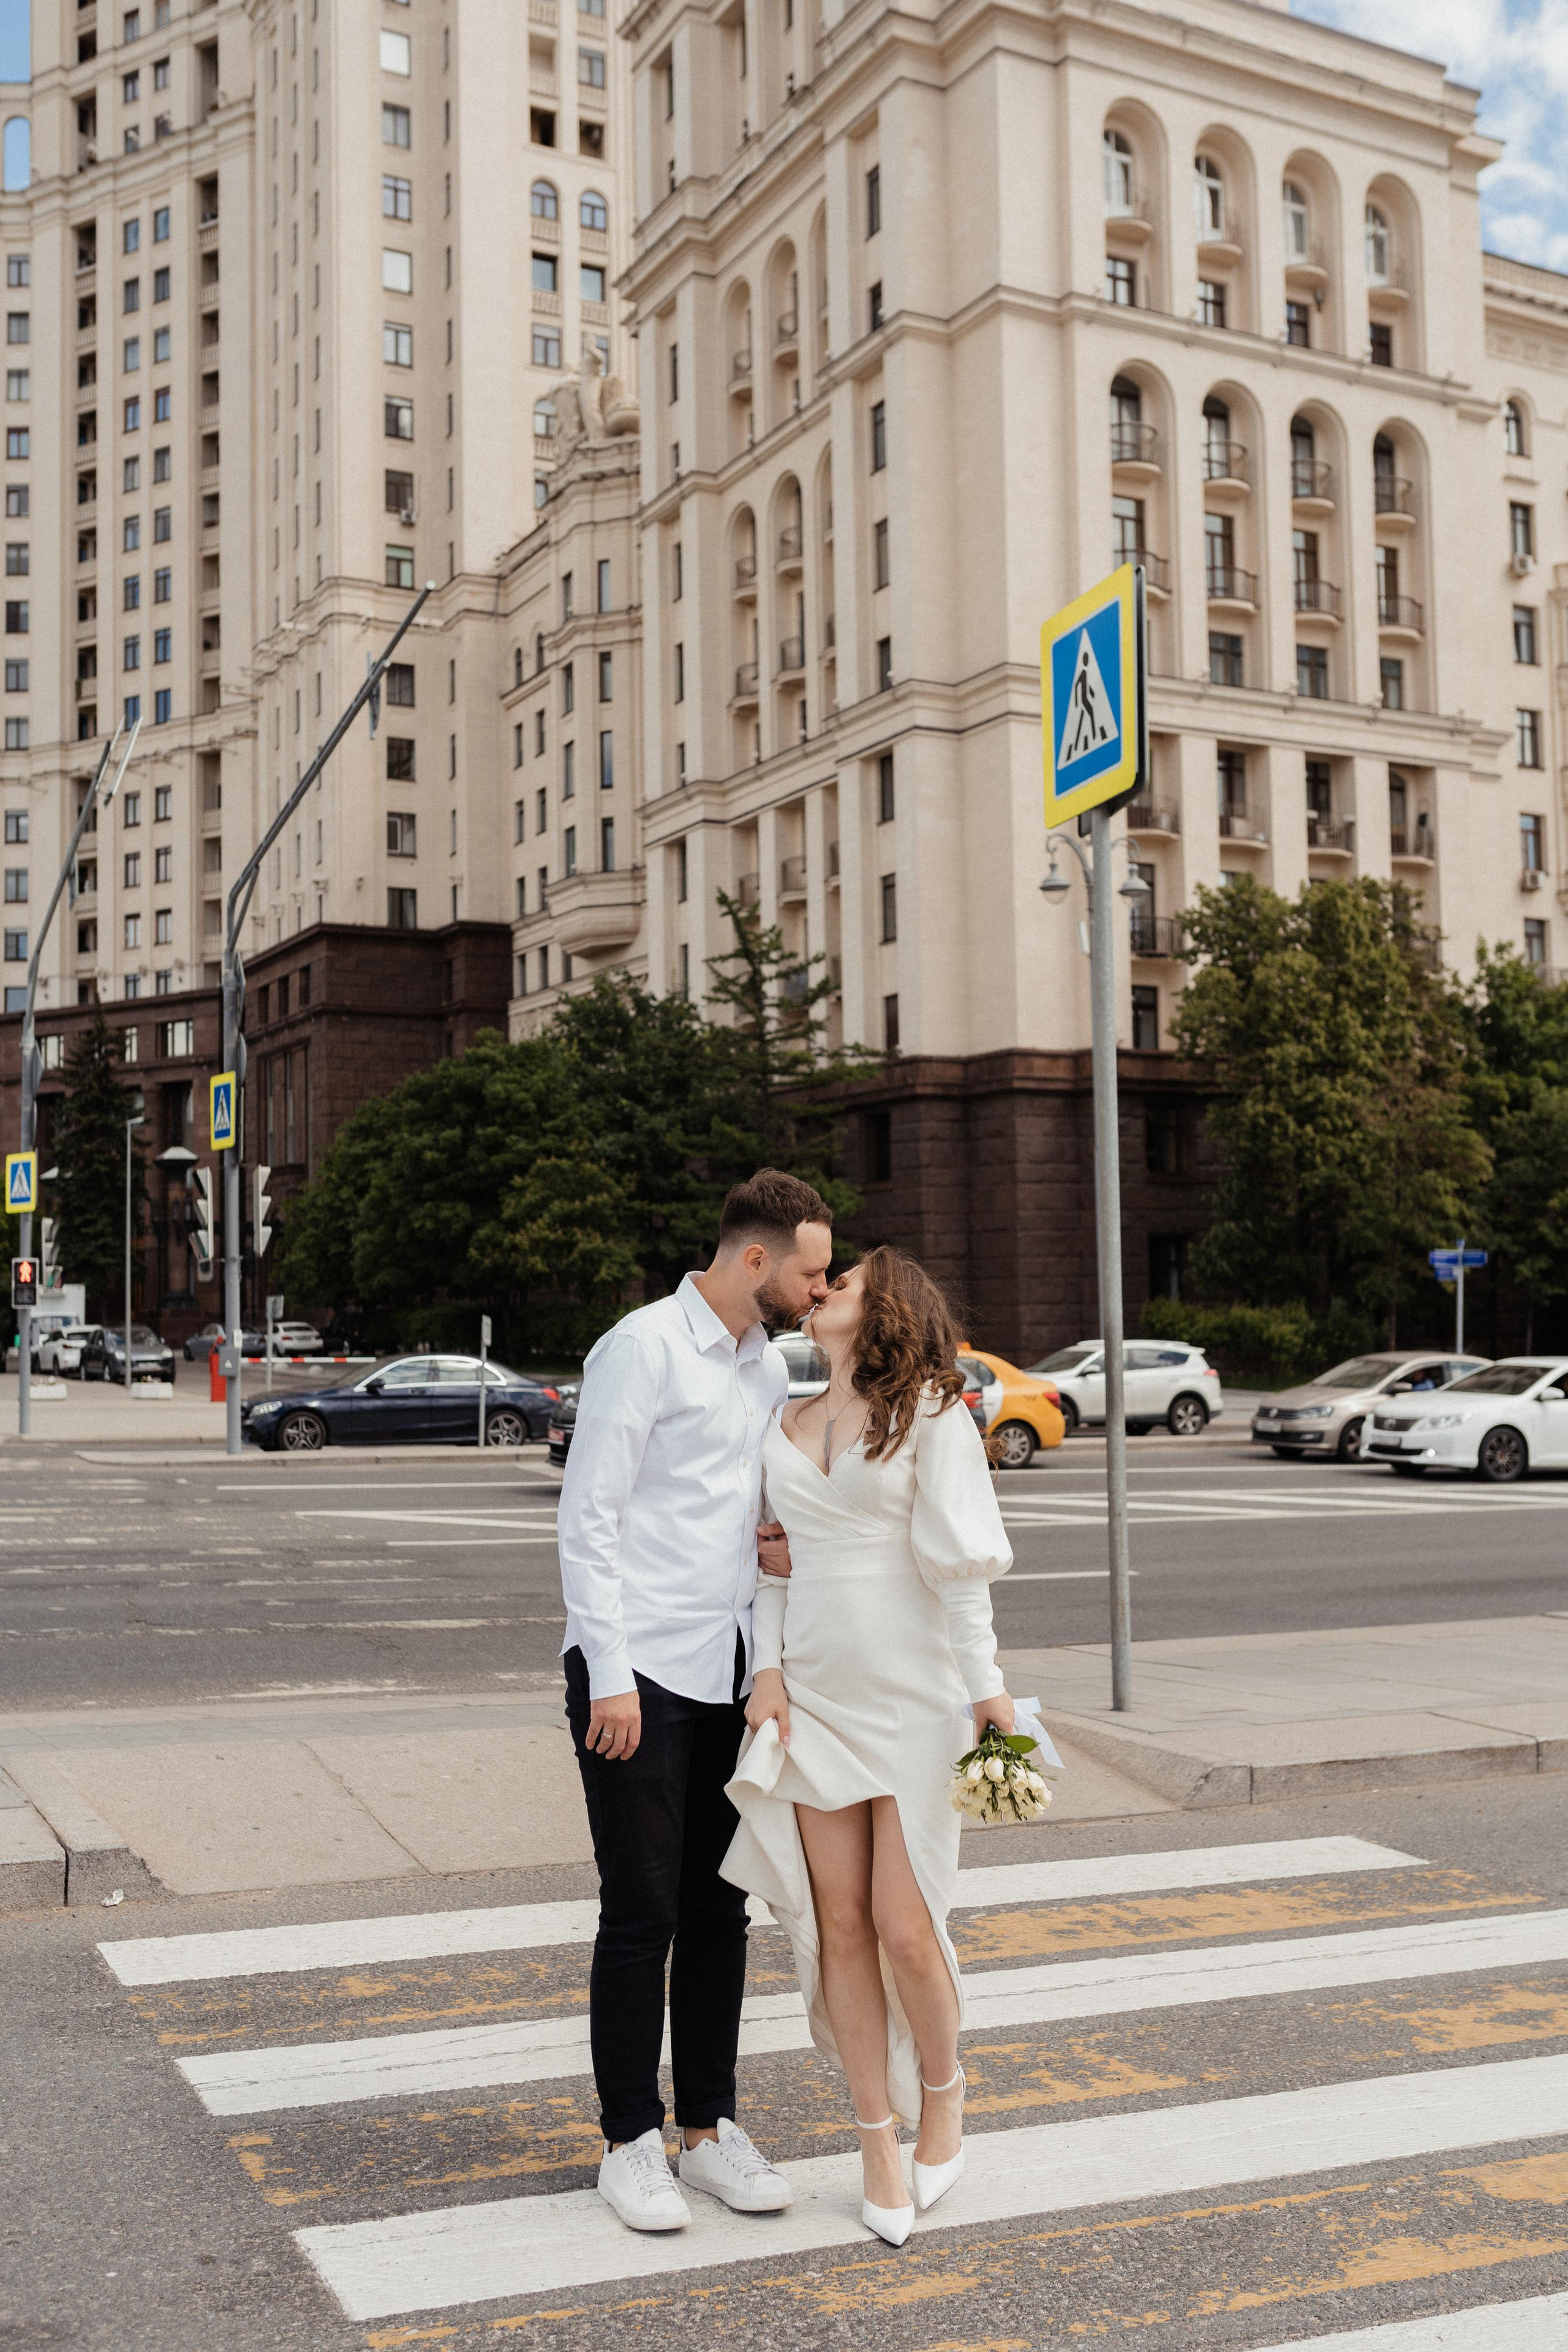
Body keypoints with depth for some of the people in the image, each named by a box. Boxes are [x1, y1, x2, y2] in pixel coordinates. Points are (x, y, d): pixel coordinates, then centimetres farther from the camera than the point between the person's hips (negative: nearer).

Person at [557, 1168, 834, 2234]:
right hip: (639, 1669, -7)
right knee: (642, 1913, -1)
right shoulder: (643, 1348, -10)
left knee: (719, 1907, 10)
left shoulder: (771, 1366, 14)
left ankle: (709, 2128, 22)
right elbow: (588, 1519, -12)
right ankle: (632, 2143, 12)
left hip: (730, 1675, 7)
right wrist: (611, 1676, -15)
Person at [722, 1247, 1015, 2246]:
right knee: (840, 1927, 4)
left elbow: (959, 1560, -8)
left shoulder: (929, 1413, -5)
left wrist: (987, 1685, -10)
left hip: (915, 1697, -4)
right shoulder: (786, 1427, 11)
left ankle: (943, 2092, 25)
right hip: (816, 1696, 5)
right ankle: (879, 2140, 18)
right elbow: (772, 1560, 11)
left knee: (904, 1927, -4)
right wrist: (769, 1669, -1)